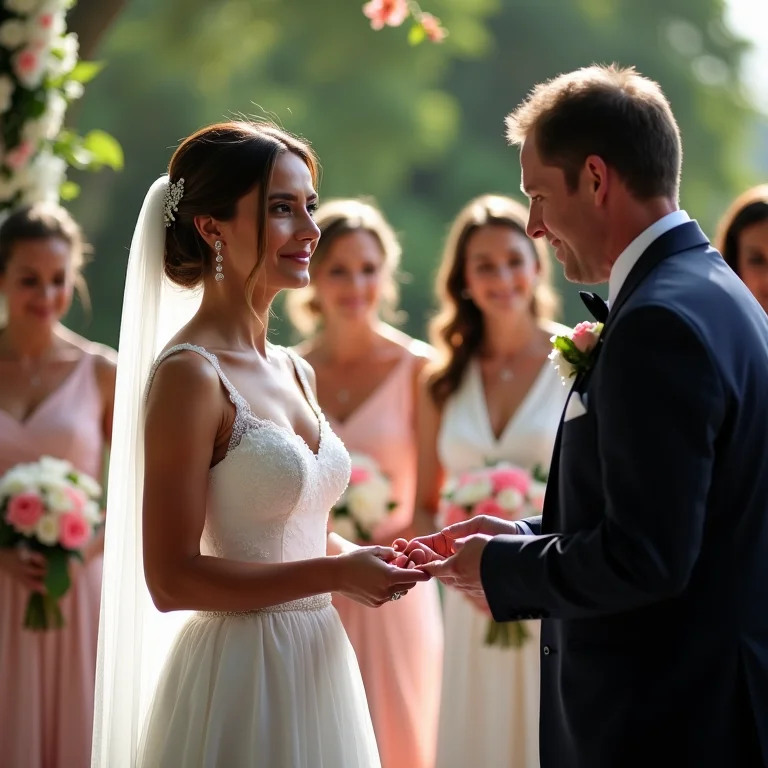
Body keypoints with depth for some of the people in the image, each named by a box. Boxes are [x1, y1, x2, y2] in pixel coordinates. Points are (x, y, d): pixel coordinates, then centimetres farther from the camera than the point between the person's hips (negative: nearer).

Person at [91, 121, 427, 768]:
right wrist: (334, 574, -17)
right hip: (239, 675, -8)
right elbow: (171, 580, -18)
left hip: (317, 663, 8)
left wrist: (367, 559, 0)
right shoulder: (189, 374, -14)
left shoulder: (296, 373, 10)